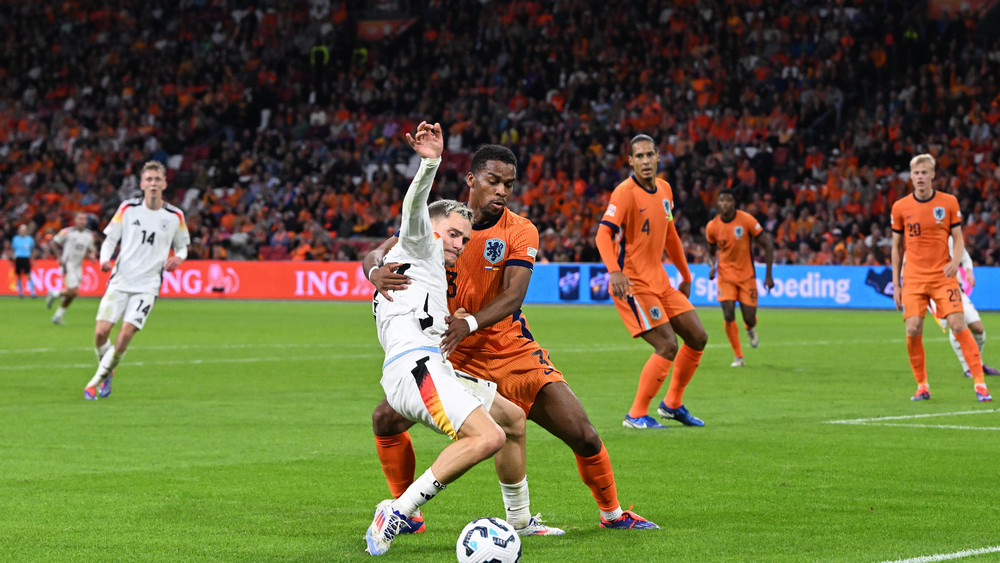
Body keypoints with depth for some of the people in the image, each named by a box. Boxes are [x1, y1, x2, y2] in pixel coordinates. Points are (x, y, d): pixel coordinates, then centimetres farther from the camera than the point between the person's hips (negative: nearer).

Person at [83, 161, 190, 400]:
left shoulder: (175, 216, 2)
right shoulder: (127, 208, 1)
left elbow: (182, 245, 16)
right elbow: (110, 238, 8)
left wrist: (178, 257, -8)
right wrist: (105, 259, -12)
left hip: (147, 284, -1)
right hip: (120, 280, 1)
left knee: (126, 334, -16)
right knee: (101, 331, -10)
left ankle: (99, 379, 3)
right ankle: (106, 370, 21)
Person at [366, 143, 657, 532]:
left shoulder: (520, 232, -7)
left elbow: (513, 295, -20)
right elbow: (377, 255, -7)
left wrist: (470, 323, -39)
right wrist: (376, 272, -33)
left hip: (511, 351, 0)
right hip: (452, 353, 1)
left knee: (582, 435, -8)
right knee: (386, 418, -17)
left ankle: (612, 514, 17)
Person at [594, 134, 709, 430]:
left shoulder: (664, 189, 9)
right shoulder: (625, 192, -16)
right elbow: (604, 233, -27)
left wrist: (685, 275, 24)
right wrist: (614, 271, -42)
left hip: (660, 282, 8)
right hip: (632, 284, -8)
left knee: (698, 338, 8)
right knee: (667, 347, -16)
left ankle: (672, 403, 24)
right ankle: (636, 415, -4)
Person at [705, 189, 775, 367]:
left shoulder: (746, 220, -13)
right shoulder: (712, 227, -5)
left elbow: (767, 245, -6)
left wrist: (768, 275, -11)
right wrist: (712, 266, -10)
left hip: (746, 274, -1)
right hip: (726, 274, 1)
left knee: (749, 319, -2)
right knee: (728, 315, -15)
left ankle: (750, 329, 38)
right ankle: (738, 357, 0)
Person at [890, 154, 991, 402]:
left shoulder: (949, 202, 0)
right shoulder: (900, 207, 3)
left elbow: (958, 239, 5)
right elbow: (897, 247, 10)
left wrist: (955, 261, -16)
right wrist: (896, 284, 7)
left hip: (943, 276, -1)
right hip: (914, 279, 1)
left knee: (958, 325, -12)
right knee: (913, 330, -9)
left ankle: (980, 384, -8)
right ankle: (922, 386, 8)